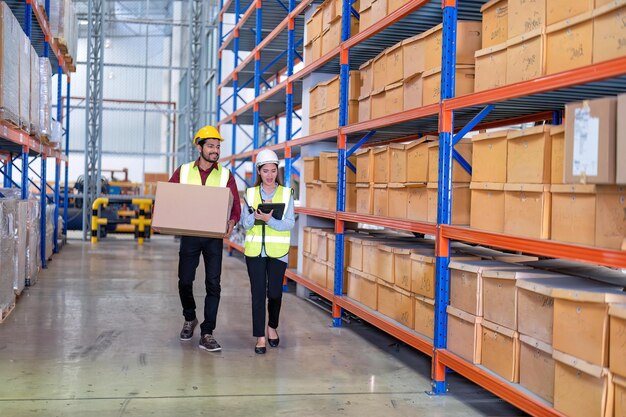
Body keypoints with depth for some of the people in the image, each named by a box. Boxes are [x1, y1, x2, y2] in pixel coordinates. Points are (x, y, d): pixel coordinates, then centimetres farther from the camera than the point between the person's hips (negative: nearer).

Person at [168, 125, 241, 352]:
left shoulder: (225, 175, 1)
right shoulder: (183, 171, 4)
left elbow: (236, 205, -2)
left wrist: (232, 221, -24)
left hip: (214, 236, -1)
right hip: (189, 234, 1)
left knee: (213, 284, -4)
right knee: (184, 281, 7)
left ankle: (206, 334, 2)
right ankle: (189, 319, 35)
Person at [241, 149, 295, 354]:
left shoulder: (286, 193, 1)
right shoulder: (251, 193, 5)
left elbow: (290, 223, -8)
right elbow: (245, 223, -2)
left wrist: (269, 219, -23)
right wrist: (255, 216, -23)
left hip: (277, 251, -1)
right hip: (255, 250, 1)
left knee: (275, 293, 2)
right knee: (258, 293, -1)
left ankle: (272, 327, 29)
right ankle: (260, 337, 6)